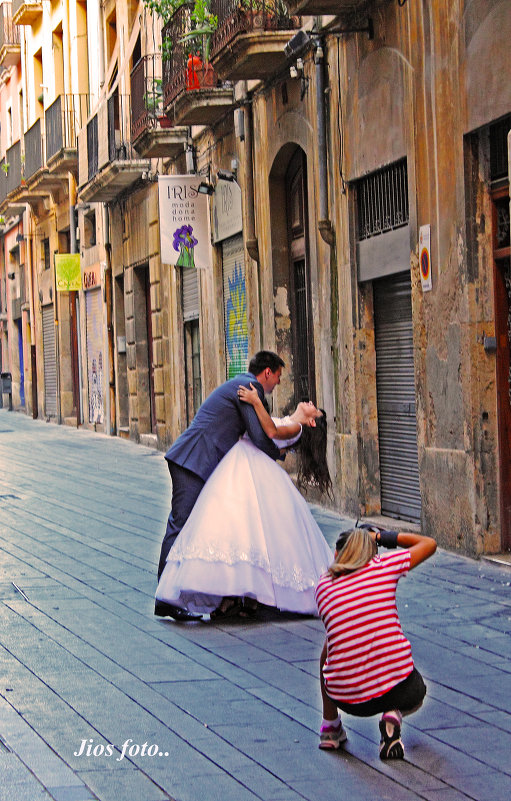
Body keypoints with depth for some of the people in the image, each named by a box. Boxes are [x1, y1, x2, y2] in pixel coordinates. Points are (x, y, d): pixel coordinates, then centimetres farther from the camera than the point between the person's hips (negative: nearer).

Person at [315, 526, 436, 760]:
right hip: (399, 689, -2)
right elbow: (429, 544, 19)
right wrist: (383, 536, 26)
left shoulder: (323, 585, 7)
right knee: (415, 695, 36)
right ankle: (393, 715, 2)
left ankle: (330, 726, 31)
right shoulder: (384, 566, 3)